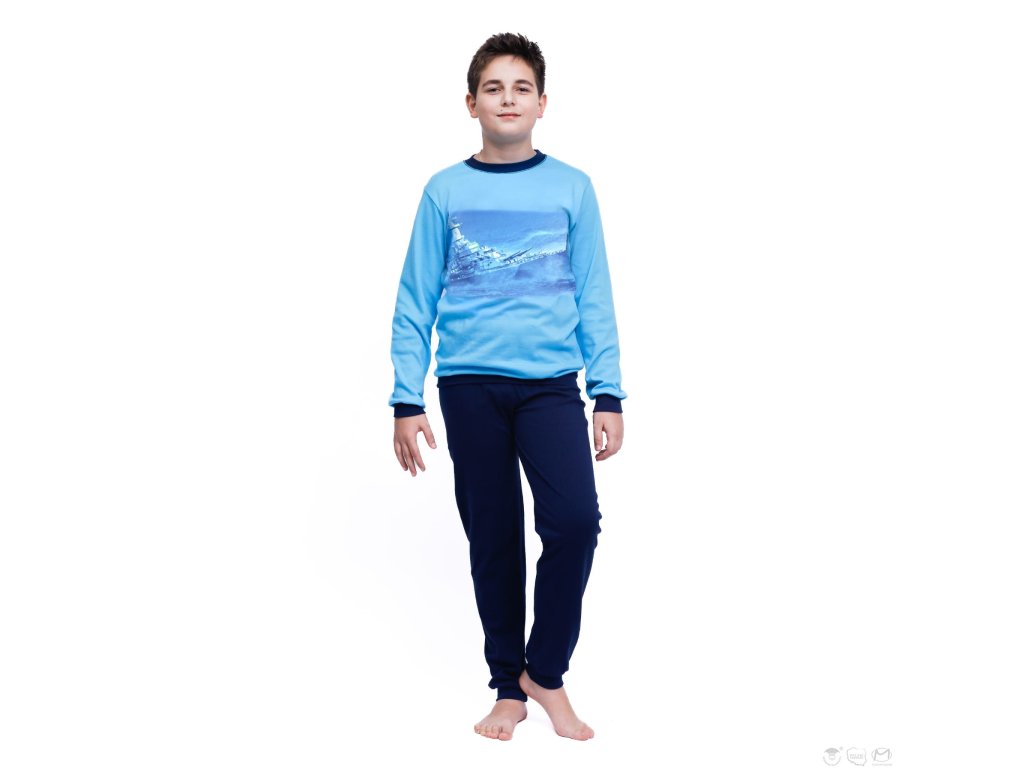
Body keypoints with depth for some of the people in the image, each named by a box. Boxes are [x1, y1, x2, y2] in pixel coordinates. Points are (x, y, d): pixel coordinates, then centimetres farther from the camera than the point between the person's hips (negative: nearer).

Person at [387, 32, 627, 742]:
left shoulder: (572, 188, 6)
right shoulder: (445, 192, 5)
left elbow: (595, 299, 6)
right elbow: (416, 304, 5)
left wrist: (609, 395, 0)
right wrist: (407, 400, -1)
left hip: (551, 382, 0)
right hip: (469, 384, 0)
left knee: (575, 519, -17)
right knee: (493, 537, 6)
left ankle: (547, 672, 4)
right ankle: (510, 689, 20)